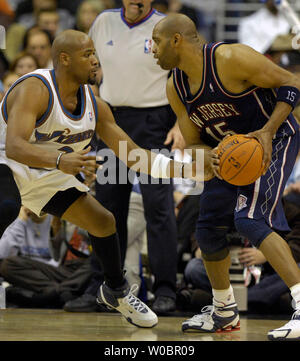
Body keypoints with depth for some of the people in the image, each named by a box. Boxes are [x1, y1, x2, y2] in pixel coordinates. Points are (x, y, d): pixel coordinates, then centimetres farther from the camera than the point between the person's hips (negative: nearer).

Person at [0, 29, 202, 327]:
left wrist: (191, 170, -9)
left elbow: (134, 156, 1)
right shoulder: (34, 90, -28)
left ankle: (115, 292, 35)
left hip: (46, 176, 8)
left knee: (103, 222, 8)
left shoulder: (94, 106, -4)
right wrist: (60, 160, -59)